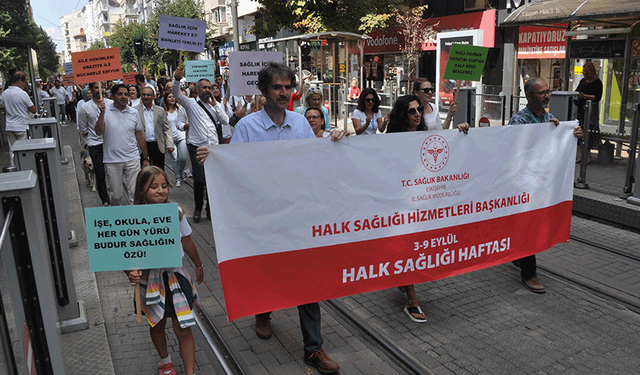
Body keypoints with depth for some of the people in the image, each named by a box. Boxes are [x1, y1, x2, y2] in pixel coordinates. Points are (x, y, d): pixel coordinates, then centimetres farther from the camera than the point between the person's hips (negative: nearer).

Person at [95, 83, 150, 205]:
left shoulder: (134, 113, 6)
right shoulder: (106, 110, -1)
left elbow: (140, 137, 12)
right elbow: (99, 132, -11)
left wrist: (145, 158, 12)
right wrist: (102, 113, -21)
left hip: (132, 160, 2)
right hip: (112, 161, -1)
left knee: (134, 194, 0)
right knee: (116, 195, 8)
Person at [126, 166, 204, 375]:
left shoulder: (176, 212, -9)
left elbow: (187, 242, 6)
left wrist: (199, 266, 18)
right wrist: (130, 273, -35)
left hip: (175, 275, 0)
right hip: (150, 279, 0)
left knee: (183, 329, 0)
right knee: (157, 326, 22)